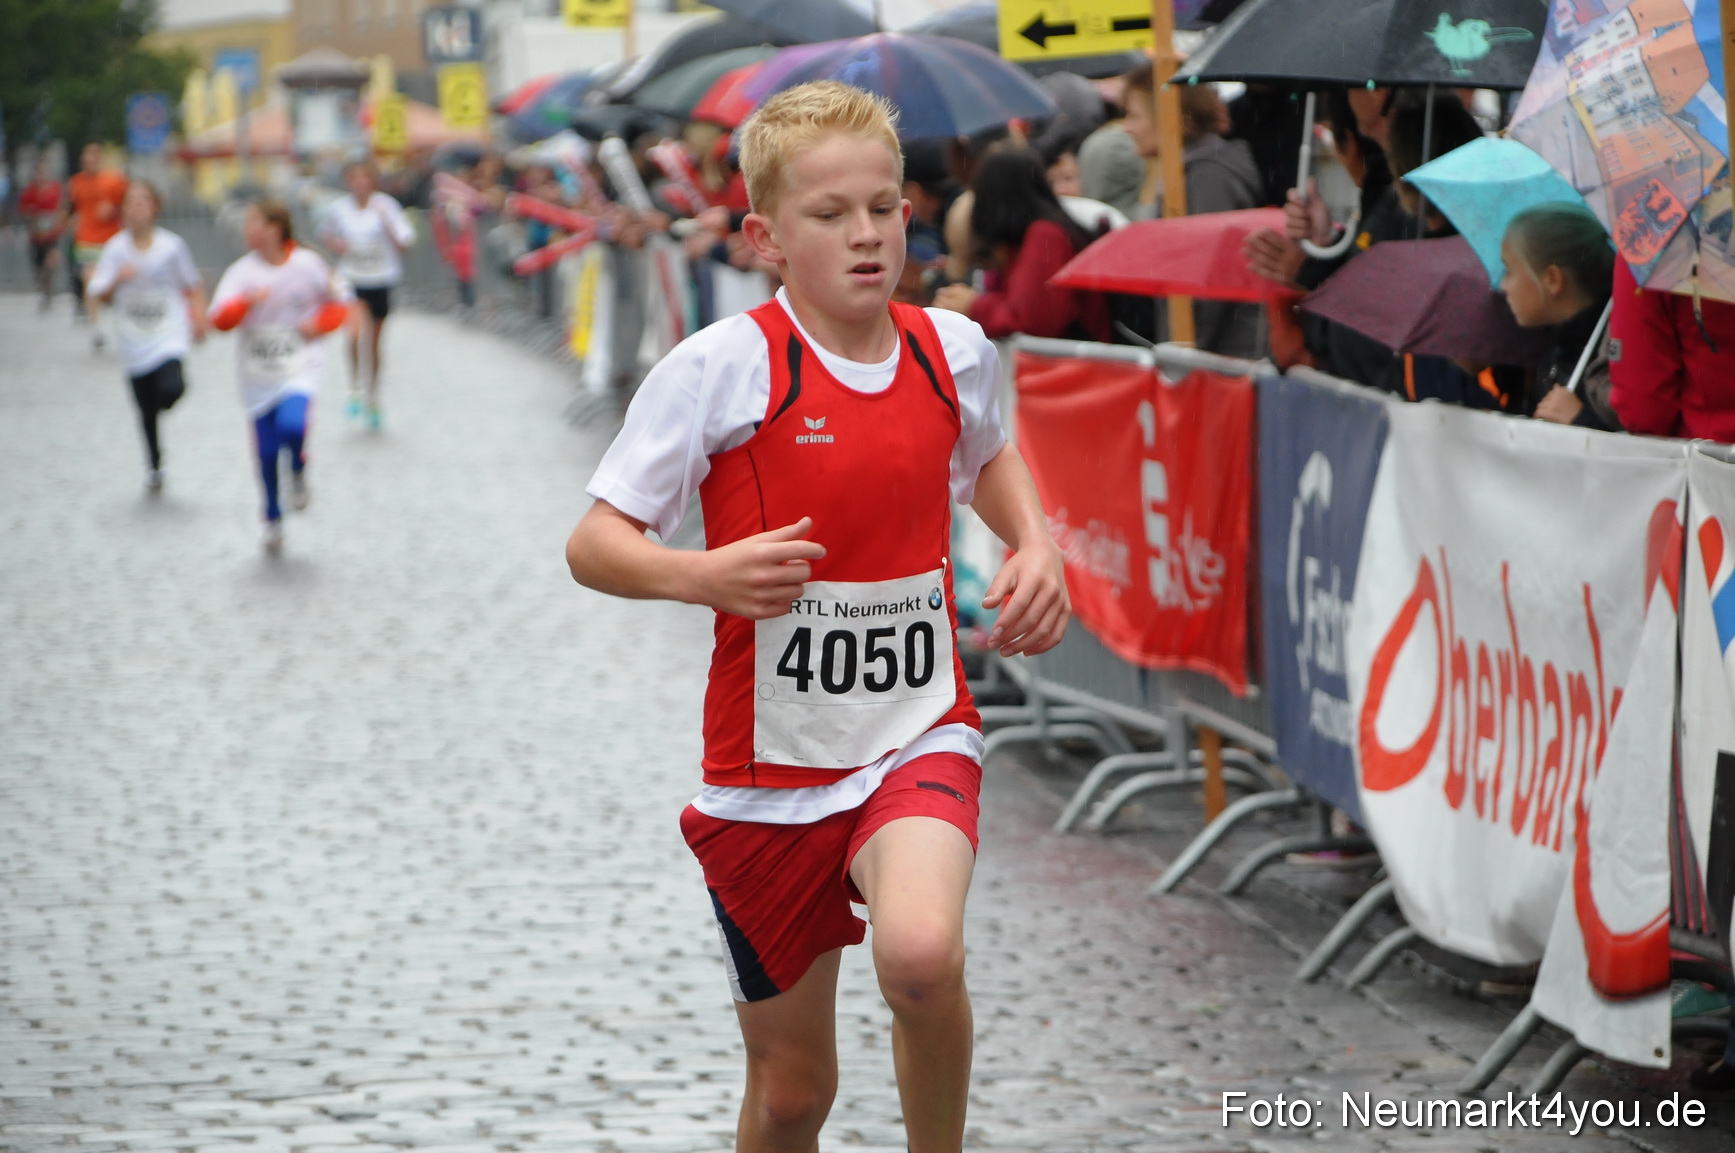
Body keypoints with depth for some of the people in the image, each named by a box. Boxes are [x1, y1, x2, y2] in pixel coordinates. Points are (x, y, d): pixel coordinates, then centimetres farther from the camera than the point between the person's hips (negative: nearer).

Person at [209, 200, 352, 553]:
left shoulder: (308, 264, -6)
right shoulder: (242, 271, -5)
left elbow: (338, 303, 7)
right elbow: (220, 318, -16)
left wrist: (318, 325, -12)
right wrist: (246, 302, -34)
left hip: (300, 367, -2)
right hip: (258, 374, 2)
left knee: (291, 425, -27)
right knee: (266, 451, 4)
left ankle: (298, 471, 7)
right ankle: (273, 520, 25)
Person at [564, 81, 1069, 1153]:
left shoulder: (955, 349, 2)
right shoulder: (722, 365, -11)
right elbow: (594, 543, -10)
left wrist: (1036, 542, 8)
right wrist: (703, 576, -28)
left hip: (919, 736, 1)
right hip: (771, 764, -1)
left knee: (921, 954, -30)